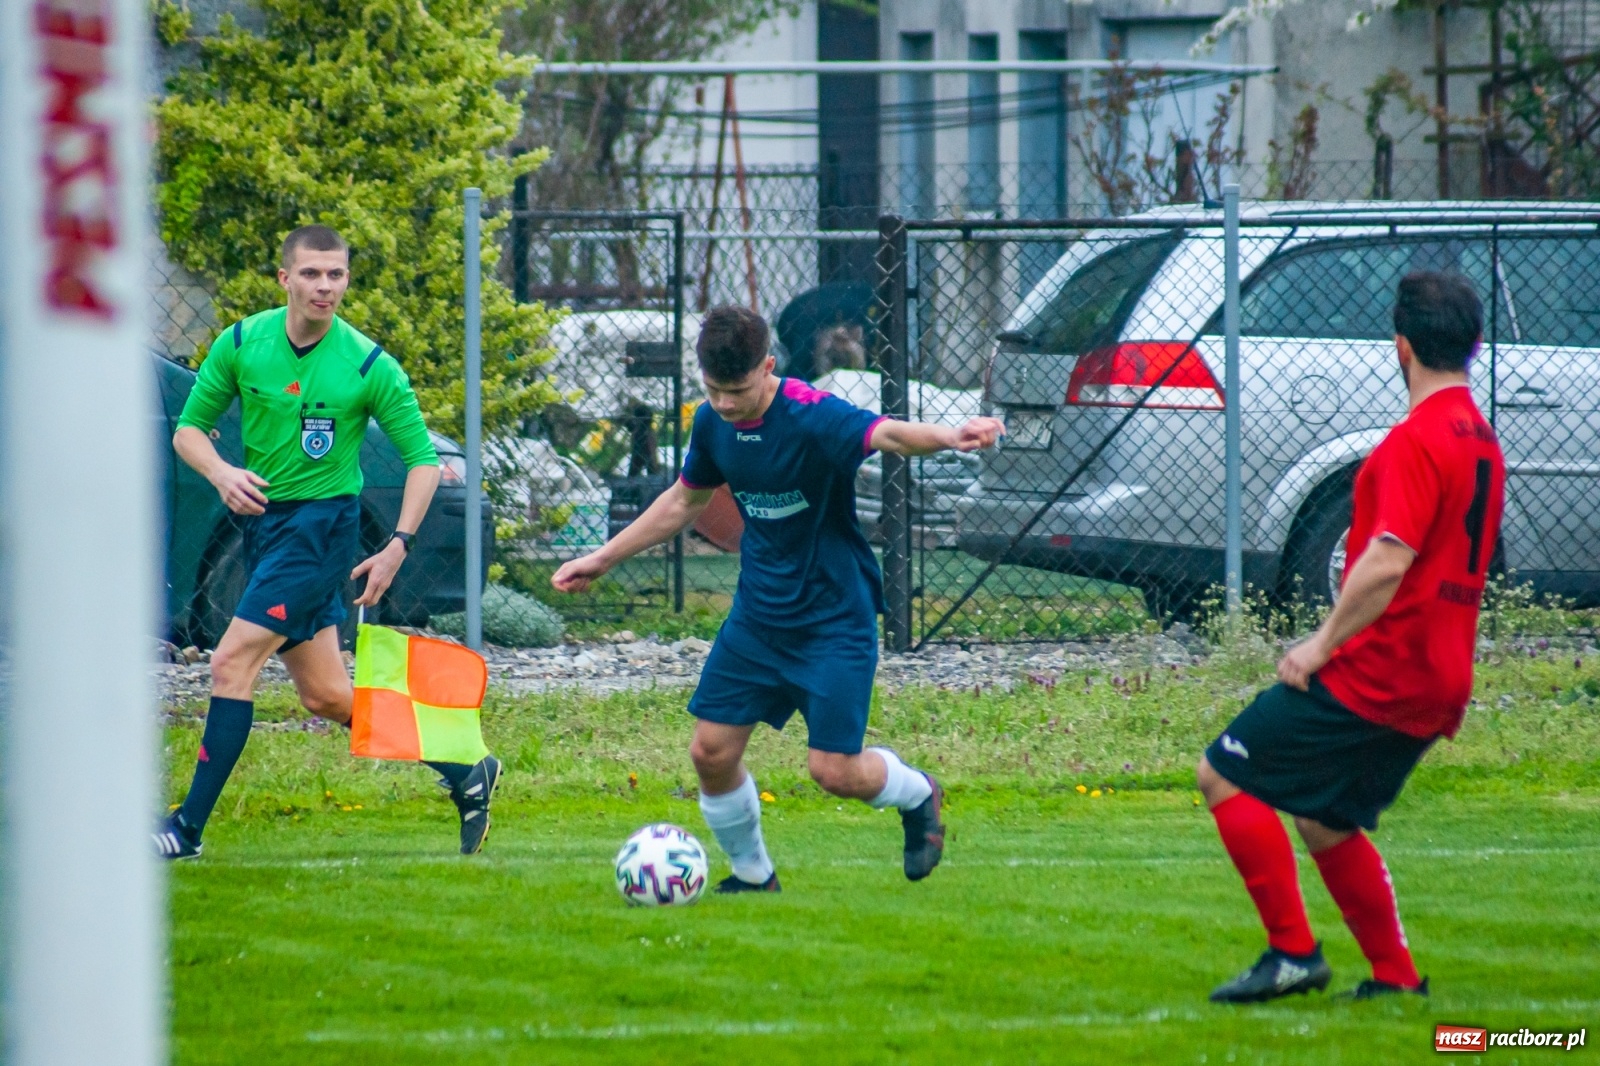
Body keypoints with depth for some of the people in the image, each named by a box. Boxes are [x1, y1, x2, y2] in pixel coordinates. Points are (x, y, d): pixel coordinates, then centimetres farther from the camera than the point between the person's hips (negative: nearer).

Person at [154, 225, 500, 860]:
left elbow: (422, 456, -3)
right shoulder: (241, 344, -1)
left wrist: (398, 546, -12)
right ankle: (465, 774, 25)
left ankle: (189, 828, -11)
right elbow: (188, 430, 6)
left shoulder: (370, 367, -10)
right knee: (326, 696, 10)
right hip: (262, 518, 6)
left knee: (232, 663, -16)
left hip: (320, 525, -6)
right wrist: (222, 473, -15)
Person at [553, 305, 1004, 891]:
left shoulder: (812, 417, -23)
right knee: (711, 752, 1)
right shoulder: (713, 424, -2)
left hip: (835, 619, -6)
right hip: (757, 615, 6)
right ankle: (752, 874, 24)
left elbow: (886, 434, -44)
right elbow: (683, 501, 17)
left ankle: (918, 795, 26)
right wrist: (602, 559, 22)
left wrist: (947, 437, -65)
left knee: (835, 771, -8)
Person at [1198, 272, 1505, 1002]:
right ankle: (1395, 975, 21)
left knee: (1225, 775, -5)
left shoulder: (1417, 441, -16)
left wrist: (1323, 643, -18)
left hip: (1376, 670, -9)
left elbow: (1389, 560, -26)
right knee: (1326, 821, 21)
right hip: (1435, 681, 9)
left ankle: (1293, 952, -8)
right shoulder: (1480, 440, 14)